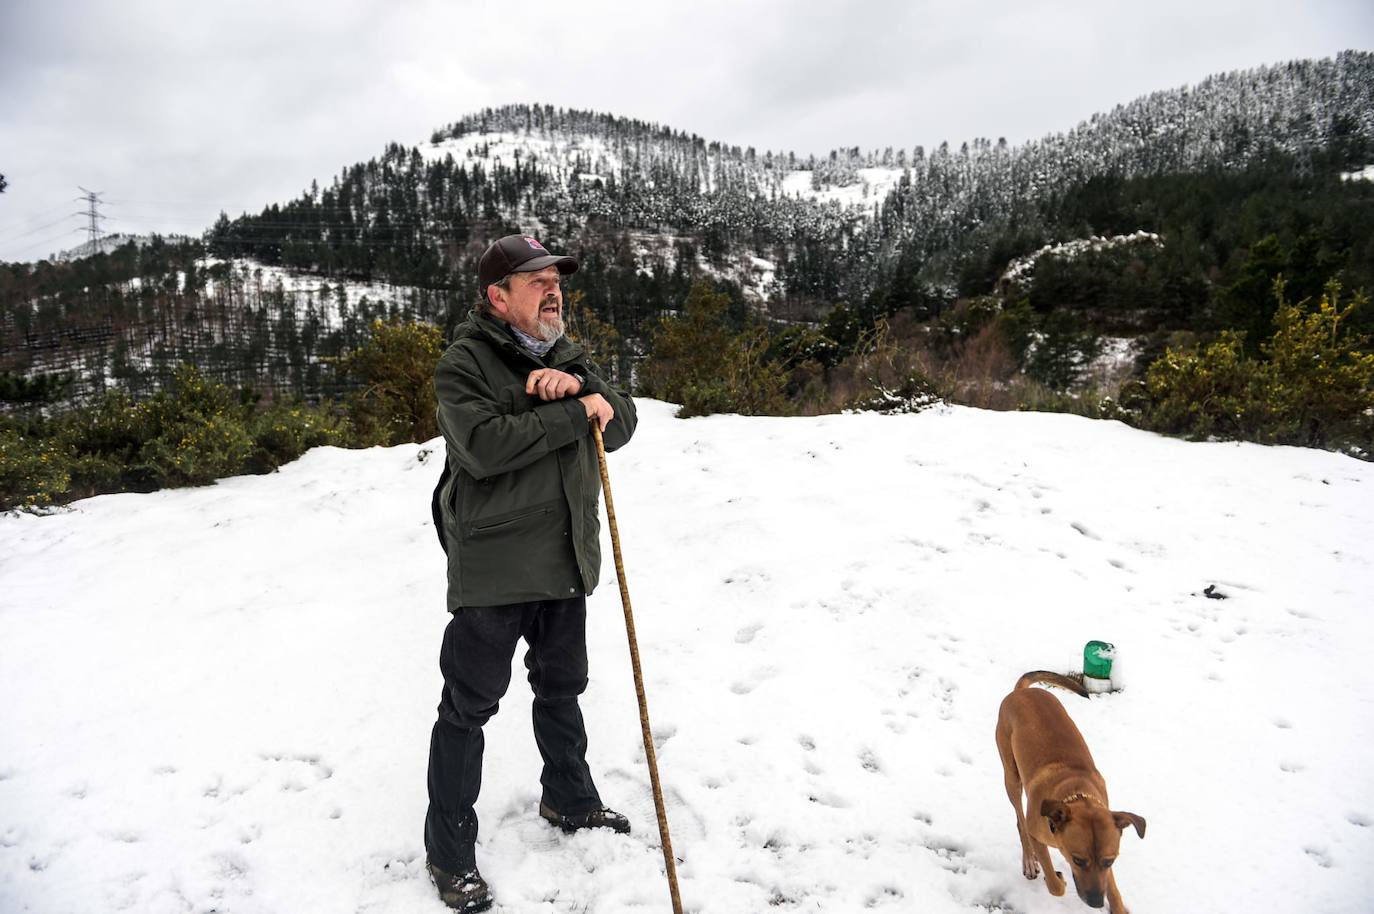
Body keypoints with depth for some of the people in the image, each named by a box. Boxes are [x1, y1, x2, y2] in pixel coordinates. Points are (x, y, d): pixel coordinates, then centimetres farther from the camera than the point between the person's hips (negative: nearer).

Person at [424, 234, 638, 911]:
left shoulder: (567, 358, 11)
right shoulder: (464, 362, -10)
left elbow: (621, 426, 3)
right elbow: (485, 445, -26)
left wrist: (581, 387, -16)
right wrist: (574, 414, -22)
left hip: (567, 563, 7)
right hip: (493, 568, -7)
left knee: (562, 688, 22)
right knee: (469, 706, 4)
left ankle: (570, 800, 43)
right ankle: (450, 852, 20)